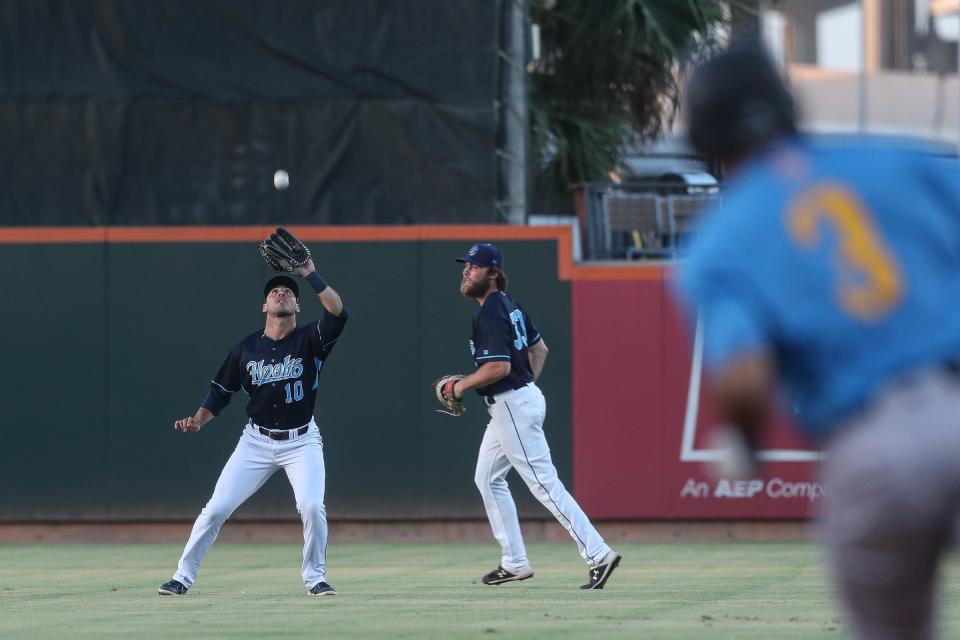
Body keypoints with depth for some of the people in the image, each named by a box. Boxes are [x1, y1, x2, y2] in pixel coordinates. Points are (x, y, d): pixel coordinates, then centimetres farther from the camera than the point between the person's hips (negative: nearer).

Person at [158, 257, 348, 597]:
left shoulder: (309, 340, -7)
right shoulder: (246, 348, 1)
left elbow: (338, 313, -26)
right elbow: (221, 391, 8)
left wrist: (310, 275, -27)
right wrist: (197, 420, -8)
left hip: (301, 441, -2)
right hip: (256, 441, 2)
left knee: (312, 507, -21)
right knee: (216, 509, -3)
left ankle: (315, 576, 1)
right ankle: (183, 576, 9)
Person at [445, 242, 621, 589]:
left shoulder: (489, 314, -18)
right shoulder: (509, 304, 13)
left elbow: (499, 366, -26)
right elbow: (539, 348, 21)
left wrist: (463, 385, -12)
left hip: (512, 406, -11)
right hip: (521, 398, 11)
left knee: (544, 484, -11)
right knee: (487, 479, 18)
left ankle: (597, 554, -14)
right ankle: (515, 563, 20)